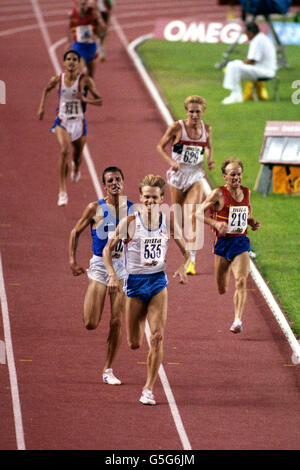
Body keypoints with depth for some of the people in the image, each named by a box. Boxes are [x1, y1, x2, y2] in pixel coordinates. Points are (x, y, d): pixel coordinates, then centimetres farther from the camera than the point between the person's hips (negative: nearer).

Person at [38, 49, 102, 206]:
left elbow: (99, 101, -6)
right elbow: (46, 90, 19)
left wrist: (85, 99, -24)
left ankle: (76, 168, 60)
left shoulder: (85, 80, -10)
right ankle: (62, 192, -25)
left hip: (79, 122, 1)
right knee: (64, 150, -26)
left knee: (77, 157, 16)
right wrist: (42, 107, 10)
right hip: (62, 121, -1)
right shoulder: (57, 80, -5)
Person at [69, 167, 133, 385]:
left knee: (117, 322, -3)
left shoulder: (133, 209, 2)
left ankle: (108, 369, 8)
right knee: (91, 324, -7)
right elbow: (76, 232, 6)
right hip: (99, 265, -1)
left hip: (122, 266, 1)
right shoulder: (95, 209, -4)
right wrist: (73, 261, -1)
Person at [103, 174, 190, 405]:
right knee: (134, 344, 4)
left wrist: (182, 267, -8)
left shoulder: (168, 221, 1)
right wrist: (113, 276, -11)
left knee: (157, 336, -15)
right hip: (135, 282, -1)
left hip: (158, 282, 1)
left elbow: (185, 250, 12)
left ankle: (149, 389, -7)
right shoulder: (130, 222, -7)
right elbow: (108, 249, 2)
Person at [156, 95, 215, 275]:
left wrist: (210, 159, -1)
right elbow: (160, 146, 0)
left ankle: (192, 259, -18)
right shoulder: (177, 128, -10)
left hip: (196, 175, 1)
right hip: (178, 174, -1)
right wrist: (171, 161, -16)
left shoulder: (206, 129, 0)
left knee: (193, 215, -16)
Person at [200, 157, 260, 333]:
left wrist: (251, 221, 8)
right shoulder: (218, 194, -9)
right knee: (222, 290, 8)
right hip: (223, 242, -2)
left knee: (241, 282, -19)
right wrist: (216, 223, -22)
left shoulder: (246, 192, 6)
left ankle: (238, 321, -21)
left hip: (241, 242, 2)